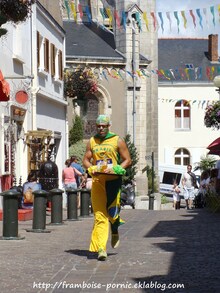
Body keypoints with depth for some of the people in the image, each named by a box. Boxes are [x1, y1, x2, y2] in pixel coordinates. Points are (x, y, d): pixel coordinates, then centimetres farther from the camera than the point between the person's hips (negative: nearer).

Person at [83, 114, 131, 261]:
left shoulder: (117, 141, 4)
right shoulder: (92, 142, 12)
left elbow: (127, 160, 3)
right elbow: (86, 160, 14)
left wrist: (116, 169, -14)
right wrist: (91, 169, -7)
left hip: (113, 180, -2)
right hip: (97, 181, 2)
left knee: (112, 211, -1)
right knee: (99, 215, -5)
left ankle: (115, 232, 34)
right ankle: (101, 249, -9)